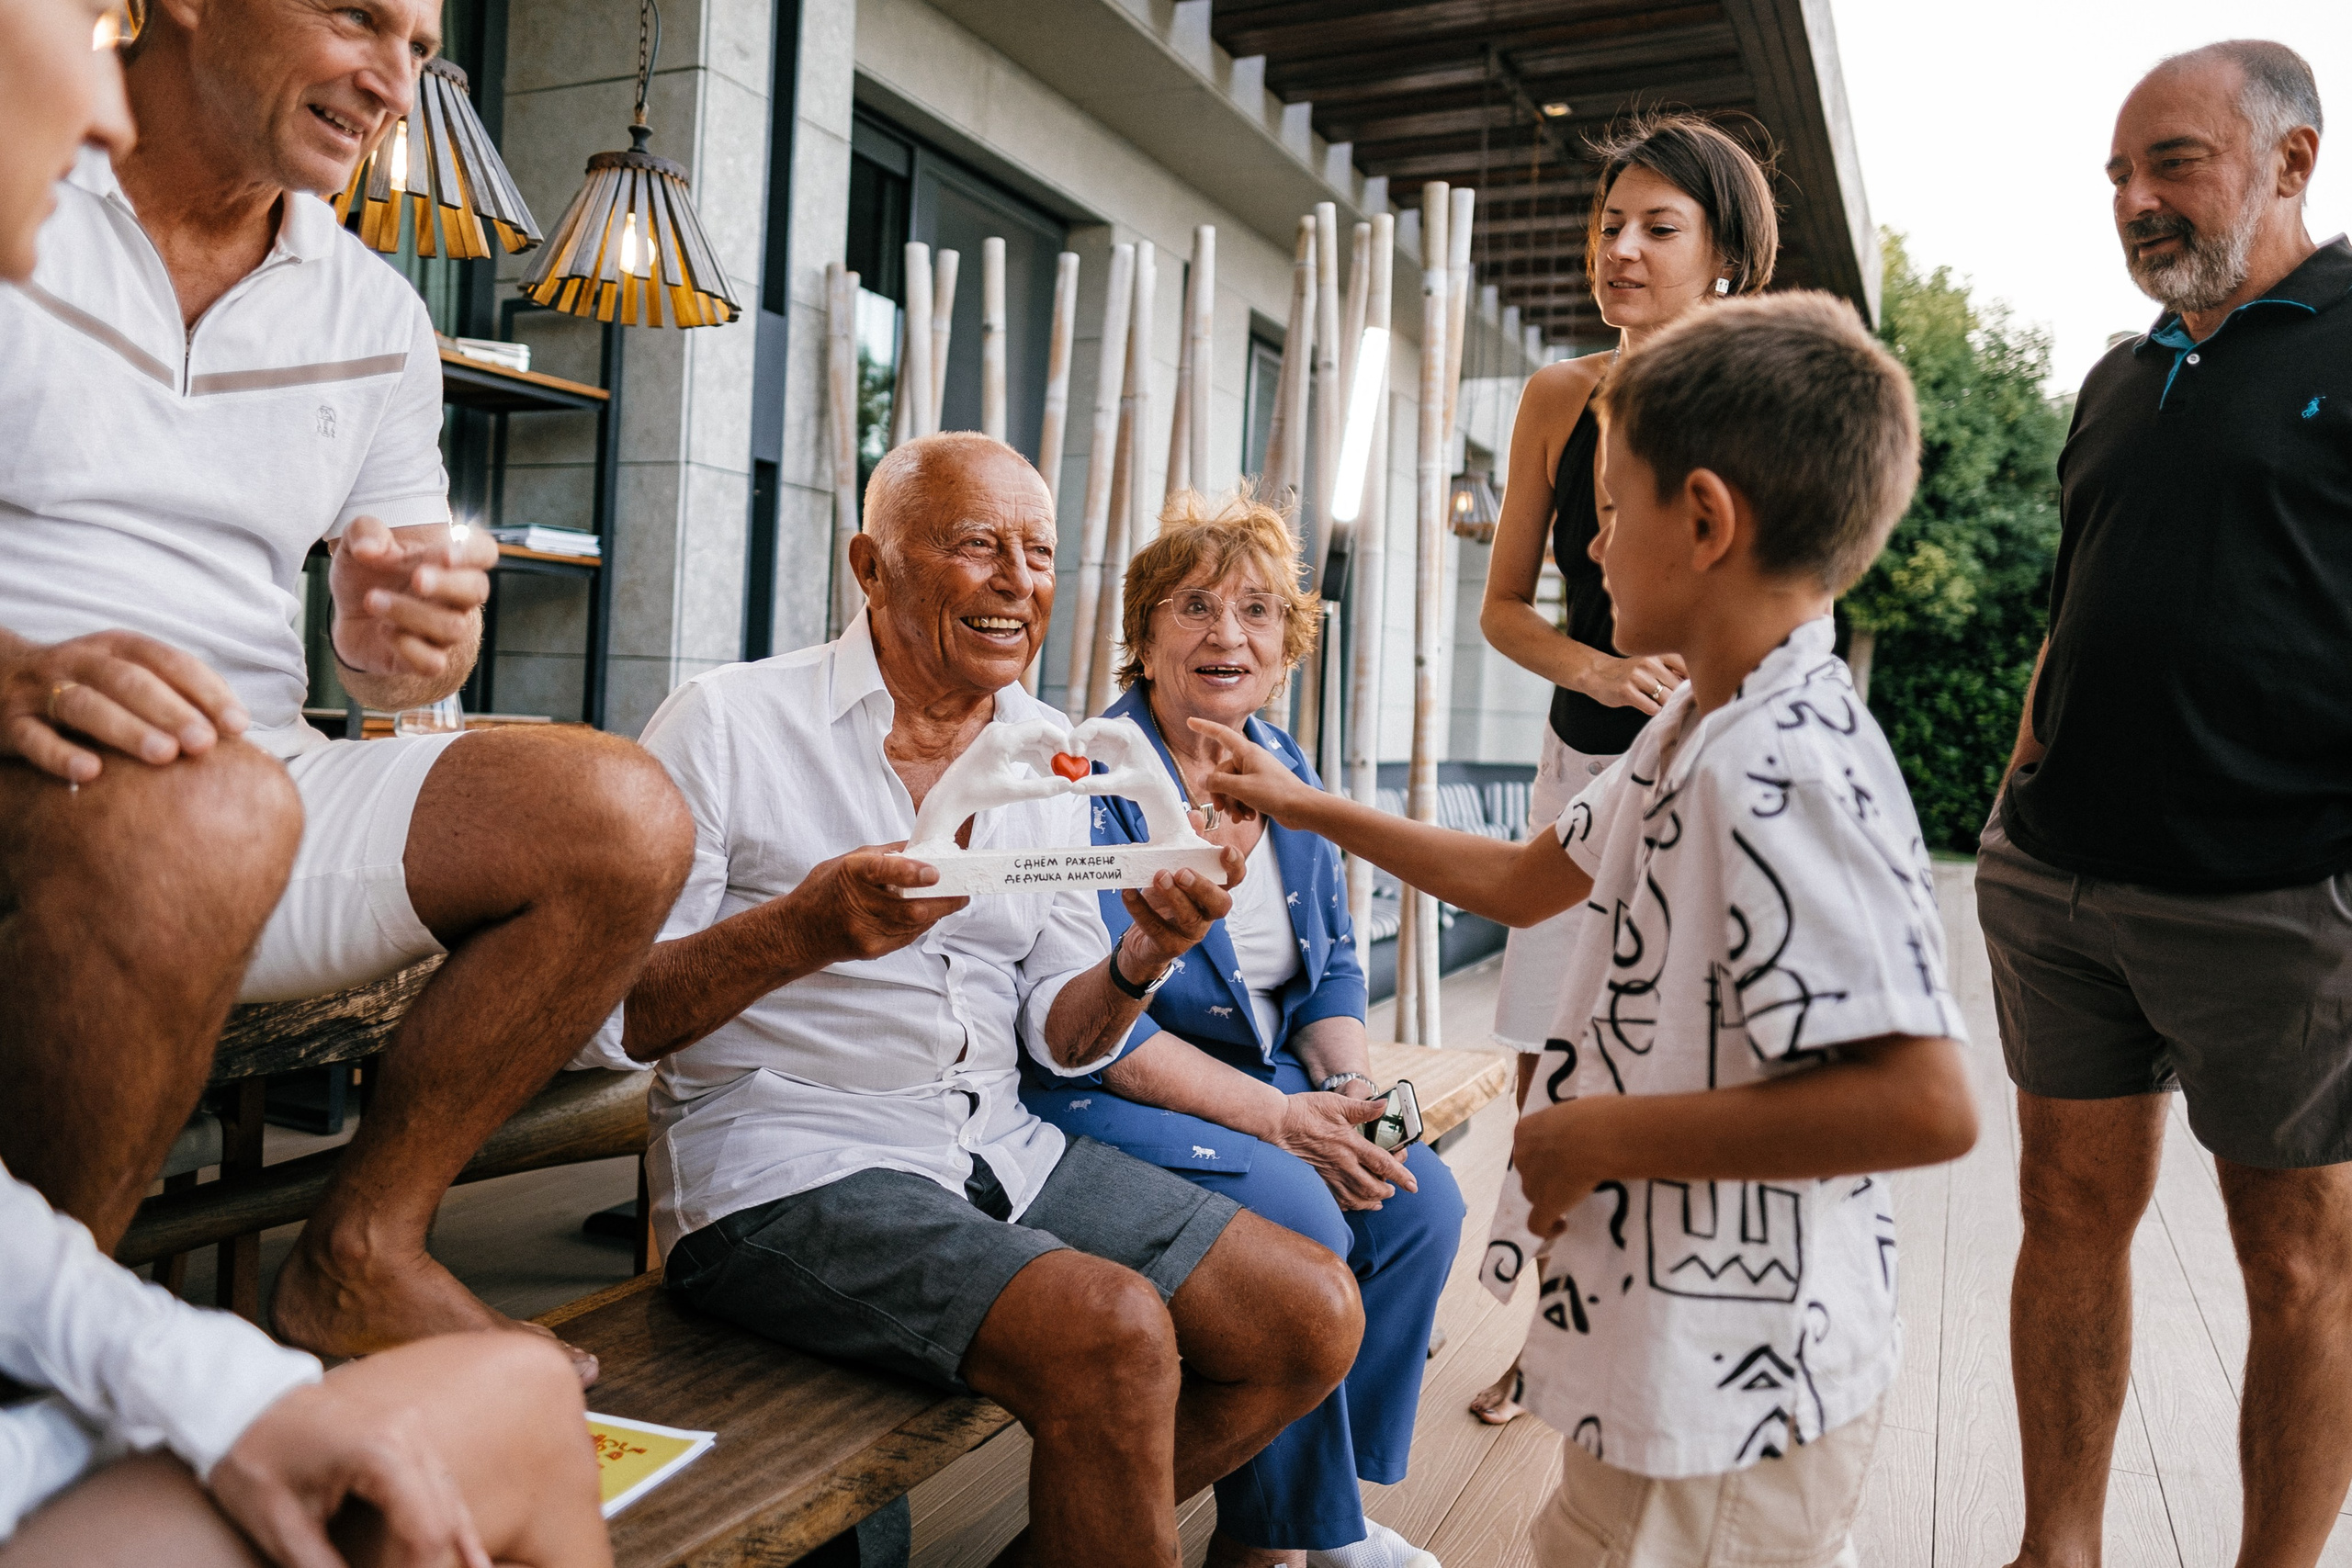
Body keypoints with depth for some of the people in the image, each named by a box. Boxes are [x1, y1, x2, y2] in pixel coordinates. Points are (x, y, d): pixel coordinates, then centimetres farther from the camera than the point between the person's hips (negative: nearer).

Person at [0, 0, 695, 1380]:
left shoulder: (377, 315, 14)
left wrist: (410, 633, -10)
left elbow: (387, 656, 15)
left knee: (622, 816, -14)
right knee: (205, 800, -38)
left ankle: (361, 1252, -3)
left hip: (267, 783, 5)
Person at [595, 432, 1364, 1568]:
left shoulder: (1049, 754, 10)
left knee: (1316, 1314, -1)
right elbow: (606, 1016, -10)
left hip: (1005, 1153, 7)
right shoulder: (728, 725, -7)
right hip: (784, 1167, -6)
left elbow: (1062, 1039, 11)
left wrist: (1146, 957, -11)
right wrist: (801, 930, -26)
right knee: (1117, 1333, -29)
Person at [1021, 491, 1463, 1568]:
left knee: (1421, 1197, -13)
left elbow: (1331, 969, 15)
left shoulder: (1287, 775, 9)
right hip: (1103, 1097, -7)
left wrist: (1352, 1089, -6)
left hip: (1267, 1082, 7)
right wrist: (1279, 1117, -23)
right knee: (1301, 1216, -27)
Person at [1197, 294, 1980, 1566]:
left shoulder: (1787, 771, -27)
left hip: (1733, 1387, -10)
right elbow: (1525, 883, 20)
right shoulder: (1689, 740, 5)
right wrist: (1306, 808, 22)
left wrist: (1604, 1137, -24)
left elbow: (1926, 1104, -32)